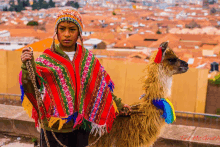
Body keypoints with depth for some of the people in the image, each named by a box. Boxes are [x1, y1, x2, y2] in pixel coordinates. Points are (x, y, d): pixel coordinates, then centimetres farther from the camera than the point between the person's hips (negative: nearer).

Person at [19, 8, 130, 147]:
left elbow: (101, 86, 12)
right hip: (54, 128, -2)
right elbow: (32, 87, -19)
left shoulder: (88, 58, 2)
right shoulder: (46, 59, -6)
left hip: (81, 126, 3)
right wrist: (27, 66, -36)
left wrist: (118, 104, 17)